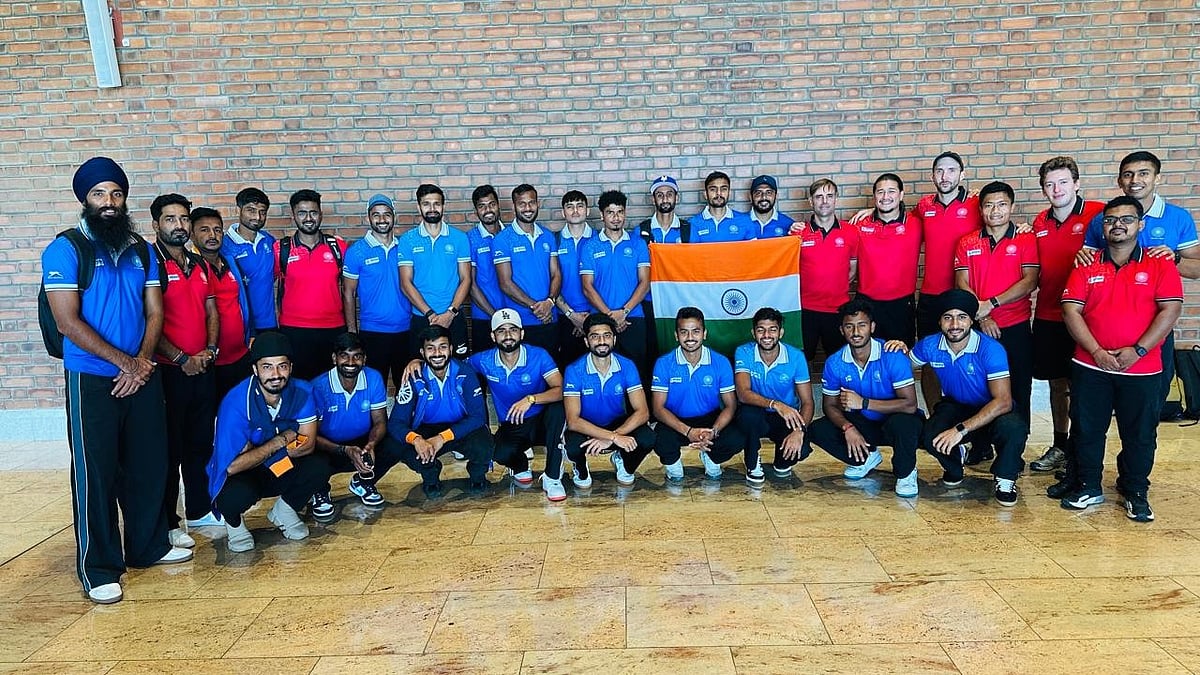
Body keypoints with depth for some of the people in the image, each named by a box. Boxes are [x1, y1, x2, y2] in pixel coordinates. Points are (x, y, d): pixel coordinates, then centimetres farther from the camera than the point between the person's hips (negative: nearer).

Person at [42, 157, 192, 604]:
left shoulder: (142, 251, 9)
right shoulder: (65, 250, -7)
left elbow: (155, 312, 7)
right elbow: (68, 321, -13)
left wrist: (143, 362, -8)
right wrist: (124, 362, -14)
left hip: (143, 376, 5)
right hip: (92, 380, -5)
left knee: (149, 464, 12)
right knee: (95, 473, 1)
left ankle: (149, 545, 28)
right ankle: (98, 568, 13)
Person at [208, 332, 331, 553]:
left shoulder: (301, 392, -14)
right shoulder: (236, 402, -27)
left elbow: (308, 444, -14)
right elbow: (232, 465, -29)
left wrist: (257, 450, -22)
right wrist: (280, 441, -22)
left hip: (281, 469, 4)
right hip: (240, 476, -4)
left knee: (319, 467, -23)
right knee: (237, 493, -37)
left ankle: (284, 511, 8)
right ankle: (234, 522, 2)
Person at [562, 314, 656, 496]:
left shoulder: (627, 366, -13)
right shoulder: (574, 371, -19)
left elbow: (642, 412, -18)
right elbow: (572, 421, -26)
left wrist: (610, 438, -33)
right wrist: (614, 437, -37)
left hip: (618, 425, 2)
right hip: (586, 428, -2)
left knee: (647, 439, -28)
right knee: (572, 446, -36)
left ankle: (623, 463, 8)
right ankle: (581, 469, 4)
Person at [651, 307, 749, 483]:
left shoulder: (721, 363, -8)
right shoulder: (664, 363, -10)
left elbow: (730, 405, -6)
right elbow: (658, 408, -13)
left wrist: (713, 432, -27)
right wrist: (688, 431, -29)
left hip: (710, 420, 1)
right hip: (675, 423, -1)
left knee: (737, 440, -27)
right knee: (661, 441, -34)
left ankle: (711, 458, 10)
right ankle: (673, 463, 5)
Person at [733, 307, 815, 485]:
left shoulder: (796, 357, -11)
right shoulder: (744, 353, -14)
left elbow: (807, 402, -10)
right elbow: (743, 393, -27)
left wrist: (799, 430, -30)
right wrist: (775, 404, -44)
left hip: (787, 418, 1)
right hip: (755, 416, -1)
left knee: (801, 448, -29)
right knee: (748, 413, -36)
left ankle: (782, 462, 11)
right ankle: (753, 465, -7)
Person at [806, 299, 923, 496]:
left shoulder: (893, 357, -22)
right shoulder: (834, 363, -9)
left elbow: (910, 405, -28)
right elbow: (829, 405, -3)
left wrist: (863, 402, -32)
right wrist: (848, 427, -24)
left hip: (894, 422, -4)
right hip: (862, 423, 4)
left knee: (902, 423, -39)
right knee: (817, 431, -16)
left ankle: (906, 473, -5)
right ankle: (867, 458, 11)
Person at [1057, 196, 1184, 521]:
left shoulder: (1160, 266, 1)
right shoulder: (1086, 267, 5)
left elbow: (1170, 311, -7)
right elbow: (1071, 311, -3)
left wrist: (1137, 351, -15)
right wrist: (1097, 351, -13)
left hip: (1142, 370, -1)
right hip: (1090, 367, 1)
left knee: (1140, 434, 8)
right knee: (1087, 430, 8)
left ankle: (1135, 492, 25)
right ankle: (1088, 487, 24)